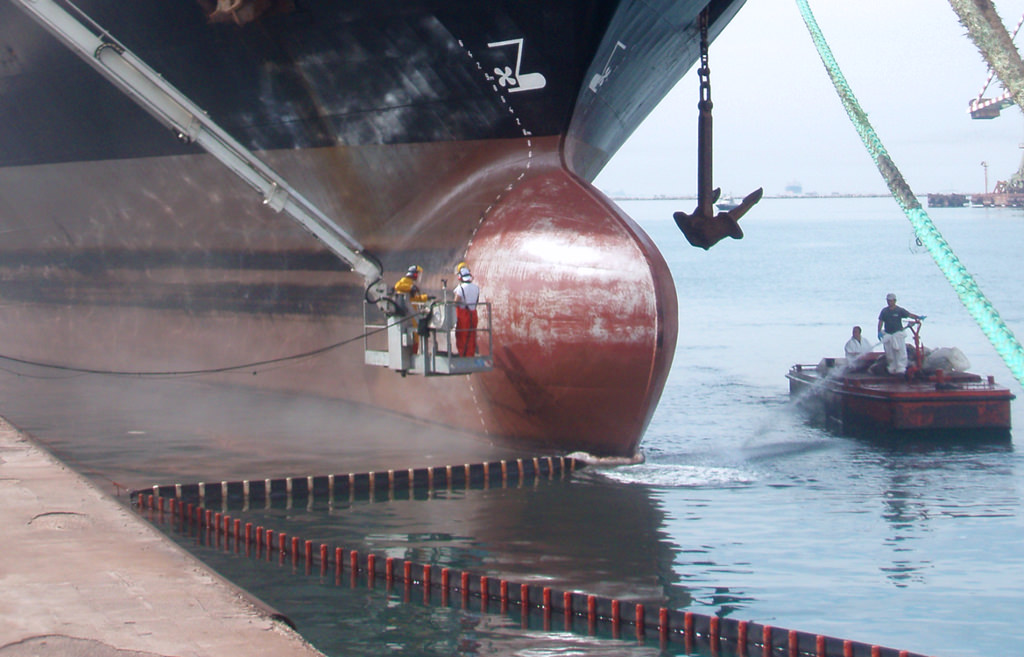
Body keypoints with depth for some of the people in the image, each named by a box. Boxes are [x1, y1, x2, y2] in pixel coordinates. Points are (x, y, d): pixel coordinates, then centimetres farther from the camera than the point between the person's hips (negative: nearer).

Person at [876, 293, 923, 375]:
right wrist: (879, 332, -1)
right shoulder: (884, 311, 9)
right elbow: (880, 321, 8)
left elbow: (909, 315, -9)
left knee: (900, 351, -11)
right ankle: (892, 369, 14)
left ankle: (901, 369, -9)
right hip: (887, 334, 3)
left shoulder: (899, 310, 0)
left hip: (898, 333, -3)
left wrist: (918, 317, -25)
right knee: (889, 353, 4)